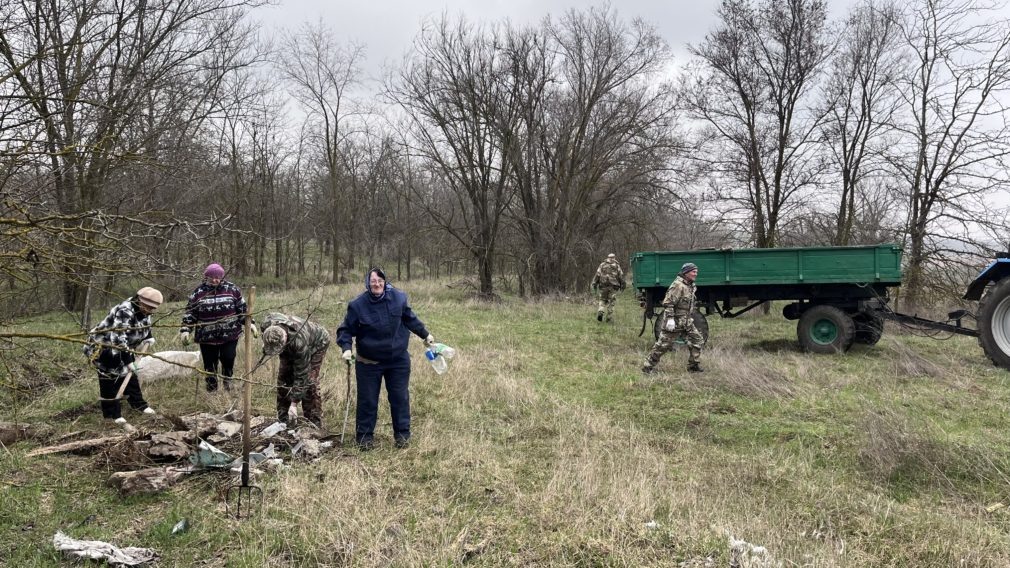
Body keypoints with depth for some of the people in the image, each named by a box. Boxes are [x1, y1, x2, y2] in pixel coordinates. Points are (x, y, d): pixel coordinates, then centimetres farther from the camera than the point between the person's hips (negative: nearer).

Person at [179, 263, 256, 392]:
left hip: (230, 335, 0)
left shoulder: (232, 289, 1)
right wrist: (185, 330, -5)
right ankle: (211, 389, 27)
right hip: (207, 337, 1)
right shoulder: (198, 293, 1)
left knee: (228, 360, -2)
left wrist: (250, 323, 0)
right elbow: (190, 313, 4)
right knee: (210, 364, 7)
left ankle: (227, 382, 28)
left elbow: (242, 309, 7)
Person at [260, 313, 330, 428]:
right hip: (290, 347, 6)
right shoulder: (268, 323, -32)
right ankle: (283, 420, 12)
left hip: (316, 344, -6)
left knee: (308, 382, -17)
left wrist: (294, 404, -35)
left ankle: (314, 425, -10)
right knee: (283, 377, 0)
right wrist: (266, 347, -4)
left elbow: (301, 375, -38)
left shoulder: (299, 341, -46)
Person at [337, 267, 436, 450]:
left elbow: (410, 319, 11)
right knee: (367, 400, 5)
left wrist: (425, 334, 16)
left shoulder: (399, 298, -6)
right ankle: (364, 436, 20)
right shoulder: (358, 305, -13)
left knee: (400, 398, 9)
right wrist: (346, 348, -22)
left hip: (398, 360, 2)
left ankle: (402, 434, 23)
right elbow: (346, 330, -6)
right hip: (369, 363, -2)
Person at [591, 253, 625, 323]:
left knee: (603, 300, 12)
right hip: (613, 285, -1)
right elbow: (621, 275, 3)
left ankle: (600, 312, -11)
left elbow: (597, 274, 4)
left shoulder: (602, 264, 11)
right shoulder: (617, 265, 8)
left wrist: (594, 283, 3)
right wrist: (622, 285, 7)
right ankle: (609, 318, 2)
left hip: (603, 285, 1)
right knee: (611, 301, 5)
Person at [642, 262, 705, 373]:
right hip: (675, 322, -9)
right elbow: (668, 303, -23)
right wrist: (670, 319, -26)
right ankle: (648, 367, 6)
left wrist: (689, 318, 24)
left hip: (687, 322, 9)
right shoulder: (678, 285, -18)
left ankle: (694, 366, 19)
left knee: (698, 340, 9)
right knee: (663, 344, -4)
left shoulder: (691, 286, 11)